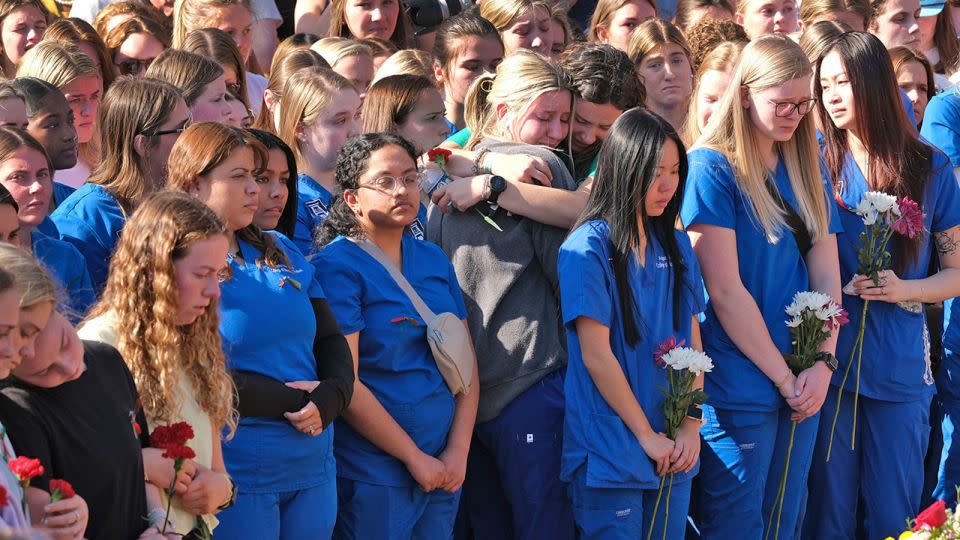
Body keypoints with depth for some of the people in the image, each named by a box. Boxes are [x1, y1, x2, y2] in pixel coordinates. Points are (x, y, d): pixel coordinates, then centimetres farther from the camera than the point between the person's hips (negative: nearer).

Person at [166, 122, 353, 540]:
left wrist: (330, 398, -8)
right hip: (236, 472, -6)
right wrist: (289, 402, -14)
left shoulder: (281, 253, 14)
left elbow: (331, 341, 14)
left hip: (314, 466, 6)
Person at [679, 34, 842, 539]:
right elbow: (725, 292, -15)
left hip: (801, 386, 7)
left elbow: (826, 275, 7)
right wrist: (783, 378, -13)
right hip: (739, 392, -7)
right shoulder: (711, 169, -10)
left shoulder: (805, 170, 11)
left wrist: (822, 364, -7)